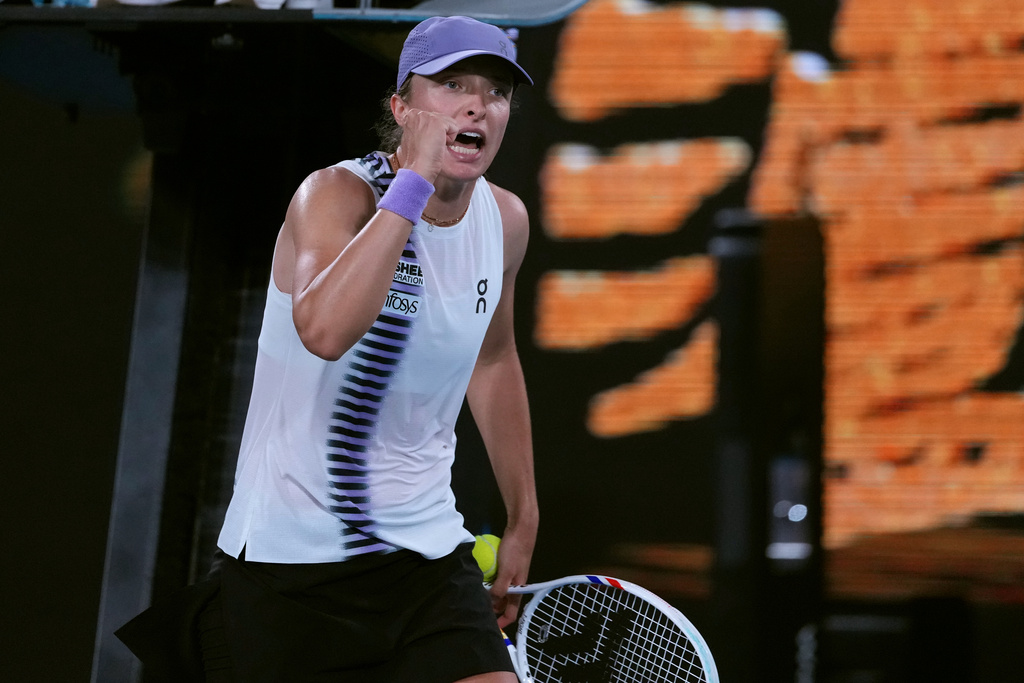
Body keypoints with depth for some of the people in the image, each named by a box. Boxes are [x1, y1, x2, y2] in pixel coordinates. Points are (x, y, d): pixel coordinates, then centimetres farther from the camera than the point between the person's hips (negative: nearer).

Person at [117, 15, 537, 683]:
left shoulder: (506, 220, 4)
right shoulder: (335, 194, -14)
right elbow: (325, 329, -35)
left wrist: (523, 520, 23)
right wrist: (412, 181, -30)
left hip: (429, 553, 5)